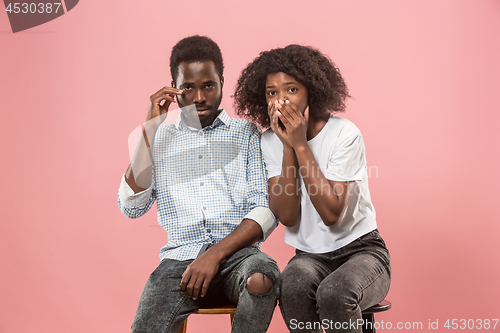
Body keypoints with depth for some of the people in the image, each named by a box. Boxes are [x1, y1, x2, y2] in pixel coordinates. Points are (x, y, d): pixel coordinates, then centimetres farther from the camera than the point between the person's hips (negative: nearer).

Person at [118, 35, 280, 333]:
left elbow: (267, 209, 2)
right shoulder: (159, 140, 17)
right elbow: (132, 207, 4)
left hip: (237, 252, 0)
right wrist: (151, 130, 0)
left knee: (263, 277, -35)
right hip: (181, 257, 0)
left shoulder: (247, 134, 13)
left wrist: (217, 254, -14)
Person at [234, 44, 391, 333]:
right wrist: (288, 147, -17)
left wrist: (301, 145, -21)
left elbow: (331, 213, -22)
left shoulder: (344, 134, -14)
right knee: (293, 286, -32)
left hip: (360, 251, -3)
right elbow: (286, 216, -9)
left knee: (335, 293, -35)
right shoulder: (270, 141, 0)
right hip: (310, 256, 3)